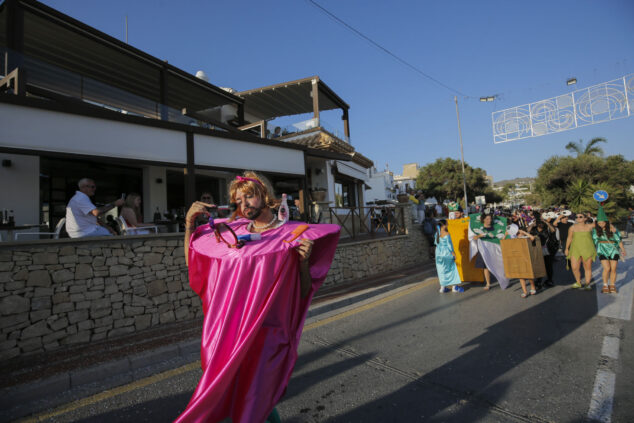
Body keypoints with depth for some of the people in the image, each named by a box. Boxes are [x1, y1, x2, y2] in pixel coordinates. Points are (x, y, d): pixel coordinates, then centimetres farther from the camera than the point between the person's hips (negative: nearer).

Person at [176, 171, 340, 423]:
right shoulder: (231, 233, 5)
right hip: (227, 333, 4)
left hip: (265, 336, -4)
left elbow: (303, 293, -3)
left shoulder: (291, 236, -6)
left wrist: (304, 261, -22)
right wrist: (189, 222, 3)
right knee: (223, 399, 16)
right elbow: (192, 264, 13)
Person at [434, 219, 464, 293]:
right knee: (451, 269, 9)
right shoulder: (446, 234, -16)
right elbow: (449, 244, -14)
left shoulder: (437, 233, 1)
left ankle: (443, 287, 16)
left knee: (441, 270, 11)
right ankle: (454, 287, 15)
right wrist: (453, 254, -6)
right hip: (446, 253, -6)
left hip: (439, 253, 6)